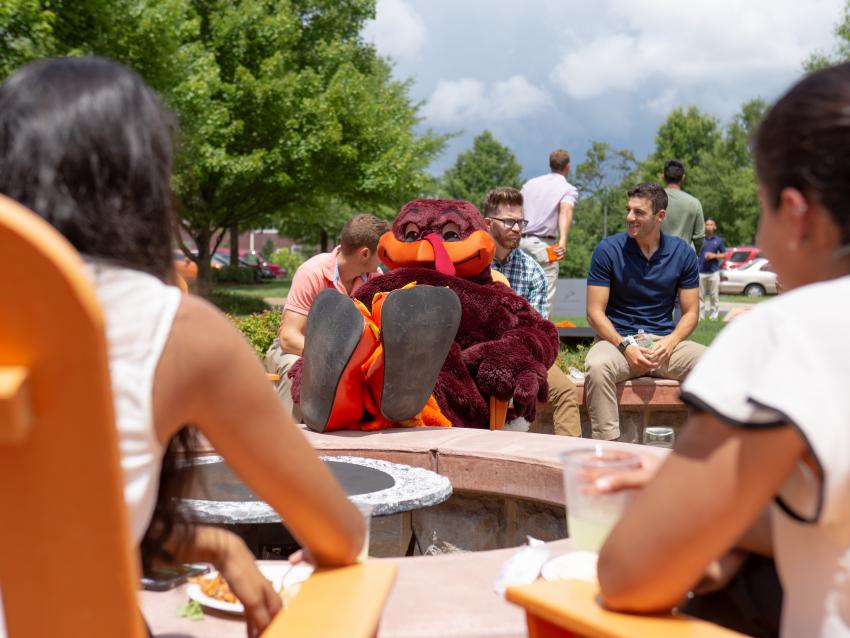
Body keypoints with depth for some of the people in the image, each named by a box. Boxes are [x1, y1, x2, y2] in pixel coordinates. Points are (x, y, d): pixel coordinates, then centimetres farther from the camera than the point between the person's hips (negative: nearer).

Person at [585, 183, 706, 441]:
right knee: (597, 366, -37)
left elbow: (690, 312, 8)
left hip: (665, 340, 2)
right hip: (618, 338, -2)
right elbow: (595, 312, -3)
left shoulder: (682, 253, 6)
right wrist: (625, 346, -17)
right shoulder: (608, 249, -1)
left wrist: (670, 342, -13)